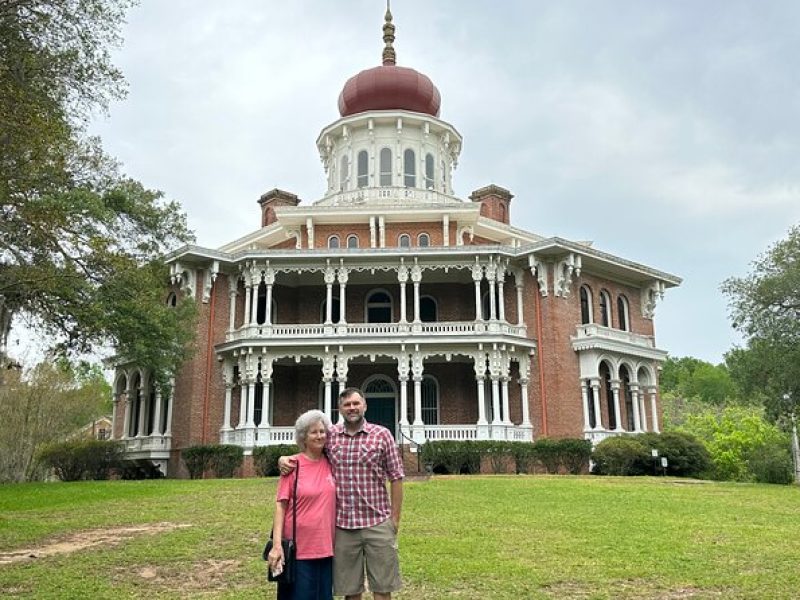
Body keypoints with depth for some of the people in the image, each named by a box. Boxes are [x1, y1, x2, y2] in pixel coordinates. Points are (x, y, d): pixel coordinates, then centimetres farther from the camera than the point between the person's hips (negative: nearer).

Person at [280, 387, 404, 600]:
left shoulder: (382, 435, -1)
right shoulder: (329, 437, 5)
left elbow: (396, 478, 1)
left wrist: (395, 518, -2)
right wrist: (284, 459, -3)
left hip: (377, 523, -2)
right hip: (342, 525, 2)